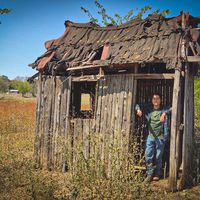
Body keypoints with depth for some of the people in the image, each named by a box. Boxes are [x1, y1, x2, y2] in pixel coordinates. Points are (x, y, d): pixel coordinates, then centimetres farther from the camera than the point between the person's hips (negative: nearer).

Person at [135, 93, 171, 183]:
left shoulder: (163, 110, 2)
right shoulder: (148, 108, 9)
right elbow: (137, 105, 13)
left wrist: (164, 113, -24)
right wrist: (138, 109, -10)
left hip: (160, 137, -2)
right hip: (150, 136, 2)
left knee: (158, 157, 5)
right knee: (148, 155, 0)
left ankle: (157, 174, 19)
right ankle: (150, 174, 10)